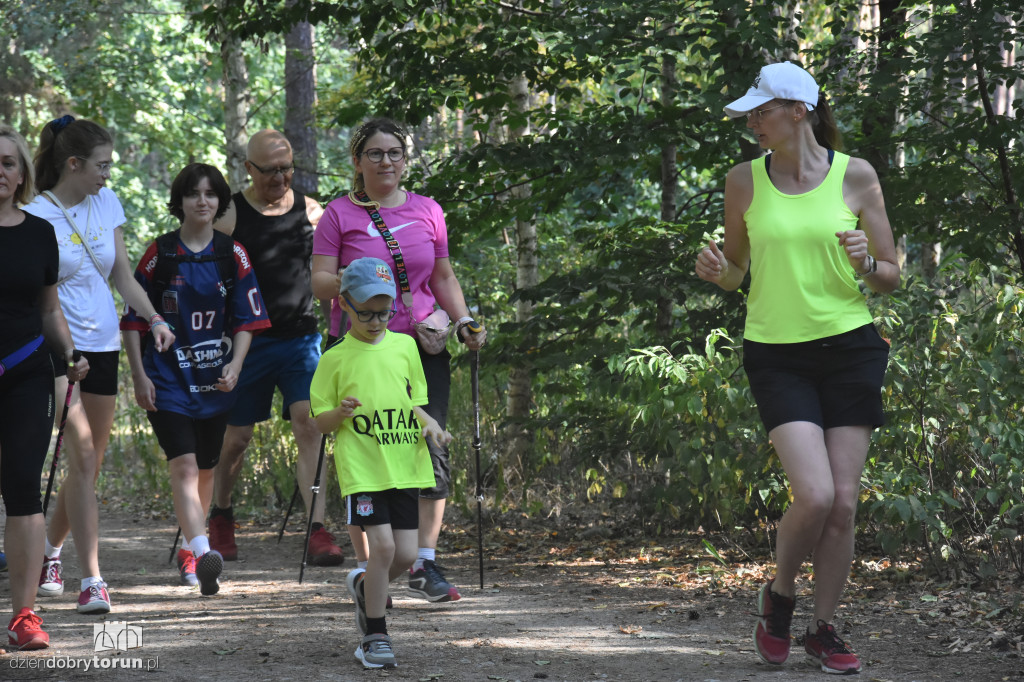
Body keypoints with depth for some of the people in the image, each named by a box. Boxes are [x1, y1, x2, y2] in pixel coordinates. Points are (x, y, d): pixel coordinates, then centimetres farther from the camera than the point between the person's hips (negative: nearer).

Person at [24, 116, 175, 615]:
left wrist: (154, 319, -1)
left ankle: (49, 550, 33)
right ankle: (91, 581, -14)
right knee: (82, 460, -14)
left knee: (91, 466, 10)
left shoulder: (106, 204, 9)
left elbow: (123, 277, 13)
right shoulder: (34, 218, -9)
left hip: (102, 346, 6)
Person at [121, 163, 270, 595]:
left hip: (215, 379, 3)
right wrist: (139, 376, -4)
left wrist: (234, 366, -10)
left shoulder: (233, 255, 5)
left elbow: (247, 321, 6)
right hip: (168, 378, -3)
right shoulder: (160, 255, 0)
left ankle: (188, 552, 29)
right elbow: (133, 320, 4)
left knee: (205, 468, 11)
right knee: (184, 465, -17)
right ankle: (202, 554, -30)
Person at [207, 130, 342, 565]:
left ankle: (318, 531, -17)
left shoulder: (311, 211, 6)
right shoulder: (229, 216, -3)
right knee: (236, 436, 7)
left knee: (309, 426, -13)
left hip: (301, 338, 2)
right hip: (249, 341, -2)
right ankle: (220, 517, 33)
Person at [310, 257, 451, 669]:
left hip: (404, 466, 4)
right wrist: (341, 413, -19)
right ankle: (374, 636, -1)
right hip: (362, 467, -4)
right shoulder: (336, 358, 0)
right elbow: (320, 422, 3)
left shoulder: (404, 347, 10)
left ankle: (364, 586, 34)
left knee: (405, 556, 1)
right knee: (383, 545, -15)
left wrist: (429, 423, -2)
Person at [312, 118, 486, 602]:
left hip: (421, 344, 2)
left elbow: (443, 278, 17)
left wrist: (463, 321, 2)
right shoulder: (339, 214, 3)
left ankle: (424, 564, -2)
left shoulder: (427, 212, 12)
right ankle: (365, 569, 6)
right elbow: (319, 283, -1)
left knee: (430, 449, -8)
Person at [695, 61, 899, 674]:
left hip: (851, 348, 1)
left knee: (843, 502, -2)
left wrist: (865, 263, -16)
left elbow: (892, 278, 6)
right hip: (776, 354, -1)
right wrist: (718, 271, -9)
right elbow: (736, 272, 13)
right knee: (815, 496, -17)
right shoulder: (745, 181, 2)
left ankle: (825, 629, 15)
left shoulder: (855, 176, 0)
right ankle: (780, 596, 11)